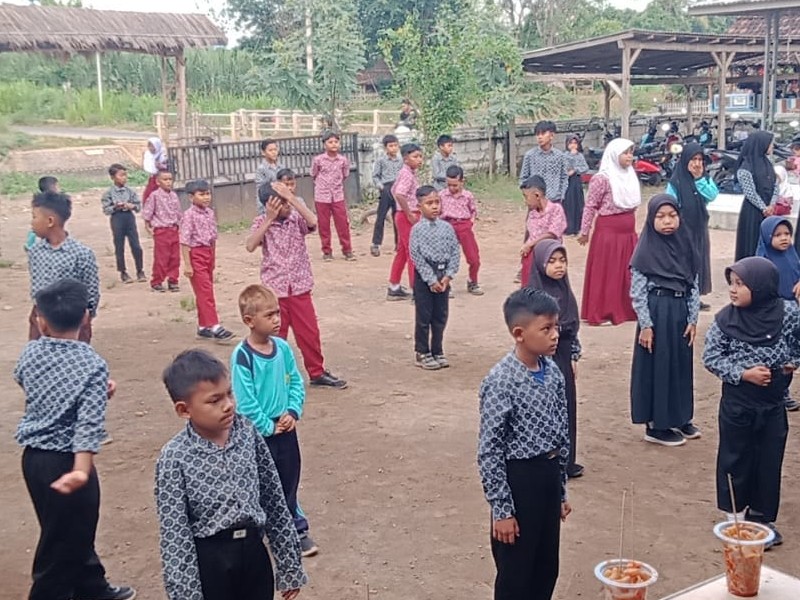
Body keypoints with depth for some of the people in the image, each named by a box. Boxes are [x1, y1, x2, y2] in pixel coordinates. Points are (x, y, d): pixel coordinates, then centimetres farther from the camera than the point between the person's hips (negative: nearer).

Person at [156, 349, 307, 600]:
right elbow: (174, 537, -13)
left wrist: (290, 563, 8)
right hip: (209, 563, -4)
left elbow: (274, 499, 4)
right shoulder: (175, 457, -15)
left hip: (253, 552, 4)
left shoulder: (247, 433, -3)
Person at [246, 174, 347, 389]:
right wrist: (269, 219, -20)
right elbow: (250, 246, -19)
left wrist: (292, 197, -25)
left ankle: (317, 373, 21)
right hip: (274, 288, -1)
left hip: (300, 286, 2)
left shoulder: (297, 218, -1)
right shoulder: (261, 222, -3)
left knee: (309, 332, 7)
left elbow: (313, 222, -24)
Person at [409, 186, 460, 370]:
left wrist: (448, 275, -8)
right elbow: (416, 257, -12)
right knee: (423, 316, 4)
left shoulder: (447, 227, 3)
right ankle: (422, 353, 15)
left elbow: (455, 252, 3)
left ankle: (437, 351, 23)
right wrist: (431, 280, -14)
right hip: (424, 276, -4)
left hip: (443, 276, 4)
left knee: (440, 316, 11)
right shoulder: (417, 229, -9)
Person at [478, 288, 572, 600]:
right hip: (518, 480, -7)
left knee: (547, 569, 19)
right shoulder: (501, 381, -20)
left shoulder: (553, 371, 1)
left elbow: (561, 433, 11)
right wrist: (502, 509, -16)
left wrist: (561, 490, 15)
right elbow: (489, 452, -18)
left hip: (549, 476, 7)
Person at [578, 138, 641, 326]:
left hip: (629, 231, 7)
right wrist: (584, 232, -9)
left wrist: (630, 224, 19)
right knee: (606, 272, 0)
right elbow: (590, 206, -11)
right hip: (608, 231, -7)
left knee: (629, 272, 11)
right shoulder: (602, 178, -14)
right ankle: (602, 313, 8)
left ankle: (627, 309, 22)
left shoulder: (630, 175, 8)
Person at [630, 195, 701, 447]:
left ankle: (680, 417, 29)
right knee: (657, 366, 1)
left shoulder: (685, 246, 4)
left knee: (681, 364, 14)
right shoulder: (645, 250, -11)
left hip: (680, 313, 6)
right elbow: (637, 292, -11)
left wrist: (693, 319, 2)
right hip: (656, 313, -5)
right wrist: (645, 324, -14)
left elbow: (694, 287, 7)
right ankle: (656, 425, 11)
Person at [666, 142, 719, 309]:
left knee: (700, 261, 9)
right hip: (683, 228, -6)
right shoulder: (676, 181, -10)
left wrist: (699, 179, -14)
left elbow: (712, 195, -9)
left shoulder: (705, 178, 6)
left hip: (700, 226, 6)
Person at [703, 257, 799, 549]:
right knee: (736, 458, 10)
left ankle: (762, 517, 25)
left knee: (769, 460, 9)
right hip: (737, 402, -1)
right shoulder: (726, 319, -13)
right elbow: (711, 357, -8)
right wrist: (743, 374, -18)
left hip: (773, 402, 1)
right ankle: (736, 514, 26)